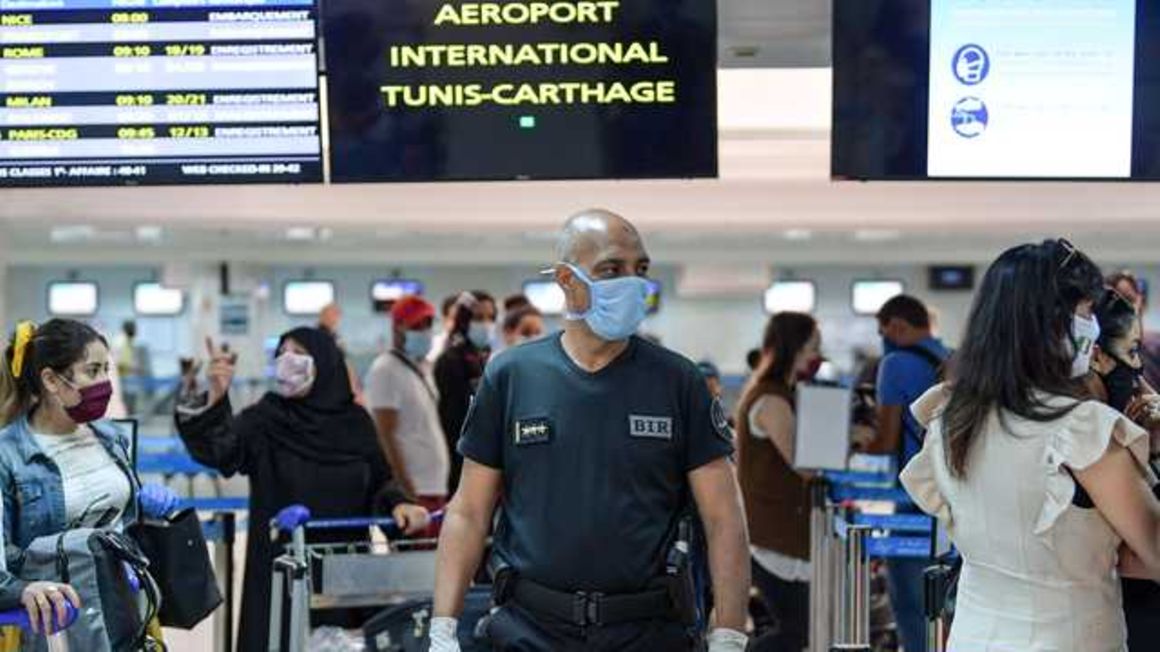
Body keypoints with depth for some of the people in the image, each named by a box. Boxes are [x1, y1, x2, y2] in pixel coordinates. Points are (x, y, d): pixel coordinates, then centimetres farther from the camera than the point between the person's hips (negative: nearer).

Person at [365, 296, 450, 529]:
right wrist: (408, 492, -17)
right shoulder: (385, 370, -8)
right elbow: (386, 437, -13)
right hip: (413, 491, -8)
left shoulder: (420, 370, 18)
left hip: (436, 489, 8)